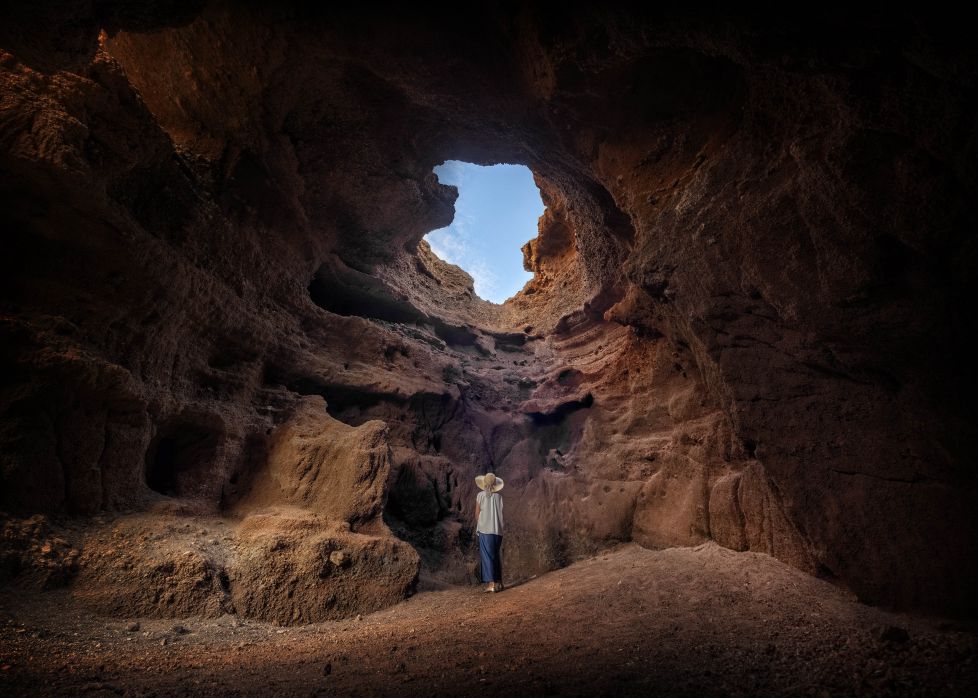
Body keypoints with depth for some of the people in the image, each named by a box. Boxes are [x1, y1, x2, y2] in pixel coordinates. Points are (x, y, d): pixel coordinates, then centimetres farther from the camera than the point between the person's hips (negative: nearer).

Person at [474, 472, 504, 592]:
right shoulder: (499, 496, 2)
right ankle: (499, 582, 19)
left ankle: (491, 584, -4)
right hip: (498, 529, 3)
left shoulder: (480, 495, -3)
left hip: (485, 529, -3)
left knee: (487, 556, 1)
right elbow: (501, 514, 3)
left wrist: (478, 526, 17)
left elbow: (477, 514, 1)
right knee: (496, 556, 16)